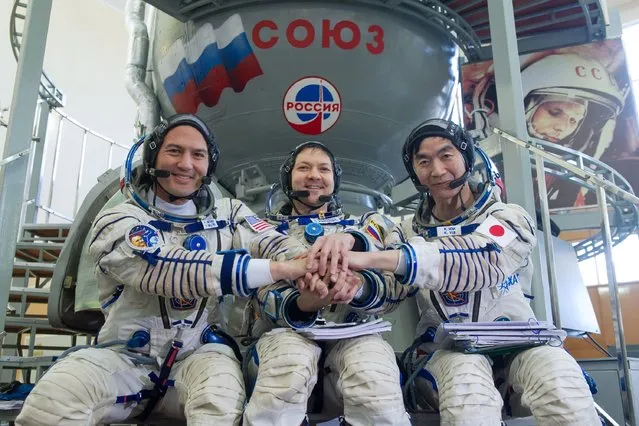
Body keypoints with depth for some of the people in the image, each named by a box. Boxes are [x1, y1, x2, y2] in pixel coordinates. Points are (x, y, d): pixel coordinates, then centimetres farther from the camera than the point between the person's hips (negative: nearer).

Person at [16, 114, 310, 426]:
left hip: (199, 354, 1)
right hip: (125, 356, -1)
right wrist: (281, 269, -34)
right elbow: (168, 269, -26)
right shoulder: (118, 220, -8)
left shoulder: (228, 214, 6)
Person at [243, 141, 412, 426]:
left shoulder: (359, 226, 18)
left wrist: (359, 286, -27)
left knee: (373, 369, -35)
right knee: (291, 359, -35)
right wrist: (305, 304, -27)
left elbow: (397, 287, -1)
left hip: (350, 335, 0)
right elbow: (269, 300, -1)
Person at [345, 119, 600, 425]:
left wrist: (372, 258, -35)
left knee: (560, 377, -32)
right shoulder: (408, 234, 10)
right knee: (466, 373, -34)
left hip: (515, 341, 0)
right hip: (446, 346, 1)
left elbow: (481, 260, -23)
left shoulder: (509, 218, -1)